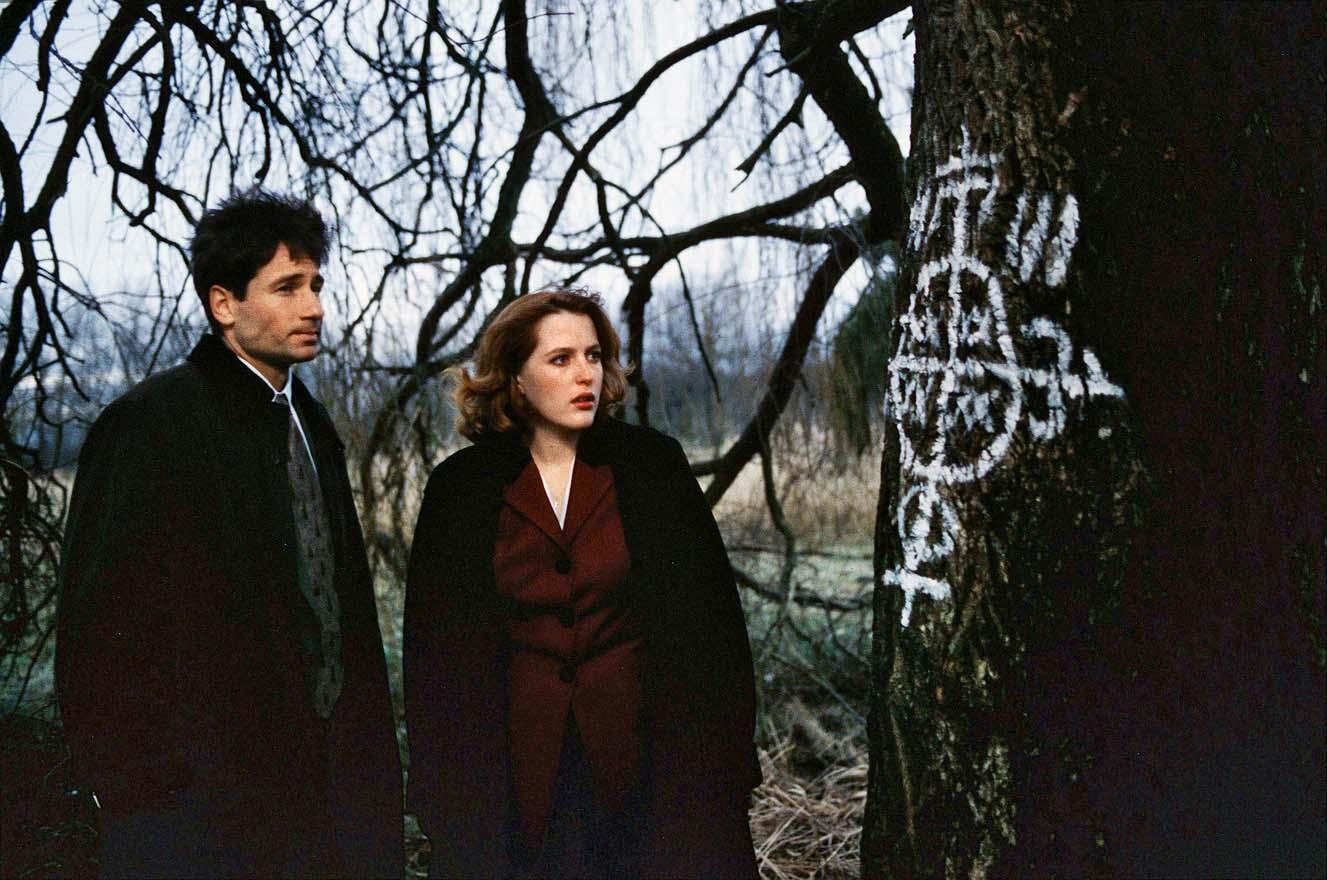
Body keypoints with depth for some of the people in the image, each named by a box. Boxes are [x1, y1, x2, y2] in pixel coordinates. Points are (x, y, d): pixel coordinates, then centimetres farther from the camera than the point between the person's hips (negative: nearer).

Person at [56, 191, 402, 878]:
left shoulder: (311, 426, 13)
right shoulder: (150, 423, -11)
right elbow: (99, 628, -12)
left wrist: (361, 755, 13)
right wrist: (139, 790, -13)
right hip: (201, 804, -7)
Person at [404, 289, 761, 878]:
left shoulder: (652, 464, -1)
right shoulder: (461, 487, 0)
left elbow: (709, 615, 0)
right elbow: (434, 646, 4)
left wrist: (719, 765, -4)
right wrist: (443, 780, 0)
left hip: (637, 753, 0)